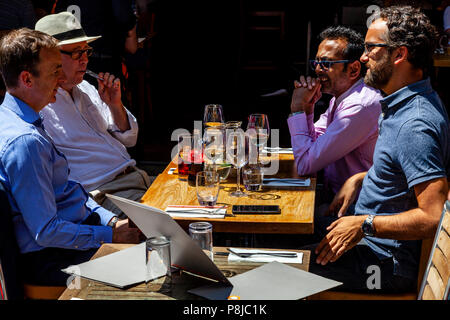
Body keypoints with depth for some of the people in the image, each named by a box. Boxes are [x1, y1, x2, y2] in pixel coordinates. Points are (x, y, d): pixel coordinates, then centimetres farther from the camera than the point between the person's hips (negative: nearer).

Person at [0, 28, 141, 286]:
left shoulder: (28, 121, 8)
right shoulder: (24, 141, -26)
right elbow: (47, 232, -25)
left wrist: (112, 220, 5)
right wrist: (112, 235, -16)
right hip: (55, 260, -10)